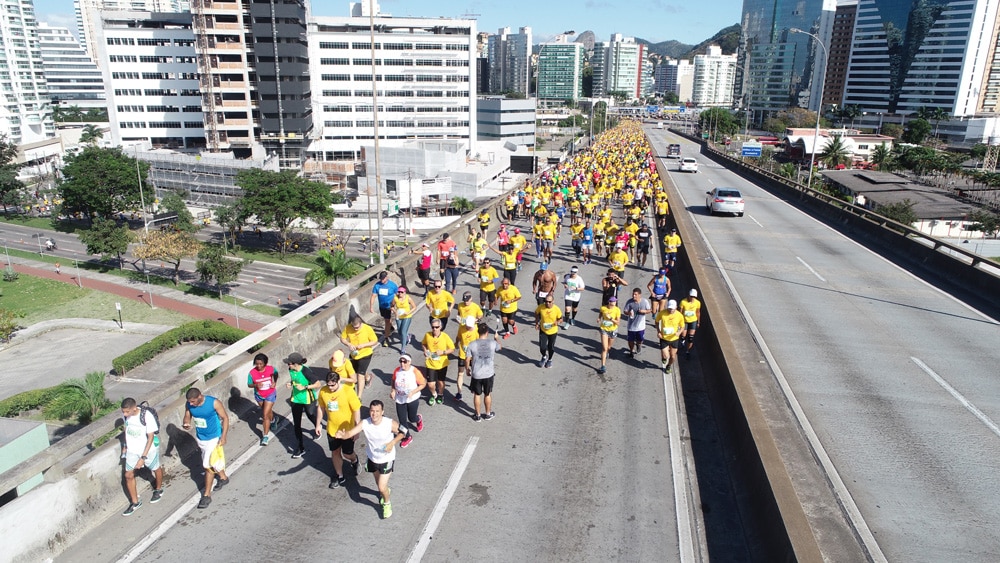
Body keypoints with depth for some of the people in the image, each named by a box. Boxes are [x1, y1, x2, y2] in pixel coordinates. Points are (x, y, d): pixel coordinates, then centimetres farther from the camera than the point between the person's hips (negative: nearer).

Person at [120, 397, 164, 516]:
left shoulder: (147, 416, -30)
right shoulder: (125, 415, -15)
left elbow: (151, 437, -23)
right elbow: (126, 429, 7)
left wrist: (143, 457, -24)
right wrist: (126, 446, 13)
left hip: (148, 448, -4)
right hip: (132, 449, 4)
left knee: (156, 469, 17)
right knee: (128, 475, 5)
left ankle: (158, 489, 46)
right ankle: (135, 502, 22)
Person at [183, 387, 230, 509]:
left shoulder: (214, 403, -26)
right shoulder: (189, 405, -13)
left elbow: (225, 418, -16)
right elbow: (187, 417, 4)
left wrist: (223, 437, -19)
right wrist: (186, 424, -22)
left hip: (214, 438, -6)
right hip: (200, 438, 6)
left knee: (208, 465, -6)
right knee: (213, 461, 23)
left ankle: (207, 495, 5)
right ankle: (223, 477, 47)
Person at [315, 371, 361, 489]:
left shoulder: (348, 392, -23)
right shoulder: (323, 391, -10)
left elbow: (357, 411, -17)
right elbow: (321, 408, 6)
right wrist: (318, 424, 10)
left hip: (347, 430, -4)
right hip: (331, 430, 4)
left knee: (347, 454, 9)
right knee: (335, 453, 16)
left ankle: (354, 461, 44)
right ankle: (340, 476, 35)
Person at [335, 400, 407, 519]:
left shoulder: (390, 423, -28)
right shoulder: (365, 423, -23)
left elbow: (403, 432, -10)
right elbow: (350, 433, -33)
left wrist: (392, 443, -24)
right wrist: (342, 435, -55)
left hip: (387, 459, -3)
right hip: (372, 458, 4)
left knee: (382, 488, -4)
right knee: (379, 482, 27)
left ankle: (387, 504, 30)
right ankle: (386, 490, 63)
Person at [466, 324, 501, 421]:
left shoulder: (472, 344, -15)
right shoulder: (493, 343, -12)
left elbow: (467, 360, -8)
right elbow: (500, 347, 13)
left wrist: (468, 369, 11)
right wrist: (496, 338, 32)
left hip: (476, 374, -1)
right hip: (489, 374, 1)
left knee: (477, 395, 17)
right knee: (488, 394, 20)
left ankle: (478, 415, 30)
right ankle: (488, 414, 35)